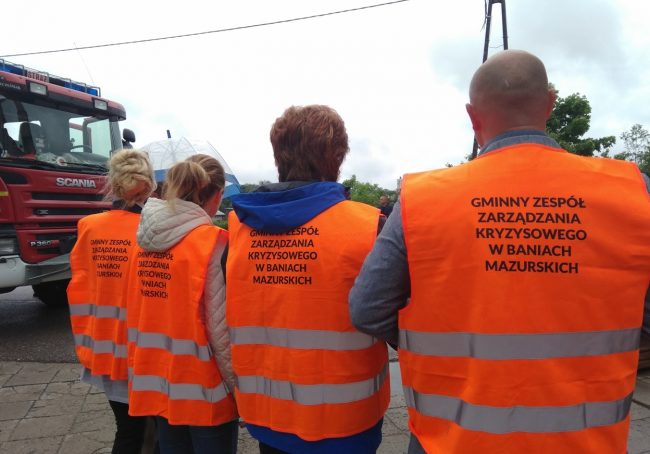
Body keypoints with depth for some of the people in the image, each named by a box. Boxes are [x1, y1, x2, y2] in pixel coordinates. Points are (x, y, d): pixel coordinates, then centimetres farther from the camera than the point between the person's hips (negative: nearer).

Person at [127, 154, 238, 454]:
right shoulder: (214, 243, -19)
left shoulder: (147, 239, 1)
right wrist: (239, 386, -8)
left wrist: (144, 370, 17)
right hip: (203, 388, -6)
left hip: (157, 383, 6)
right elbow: (222, 327, -19)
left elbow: (139, 314, 7)